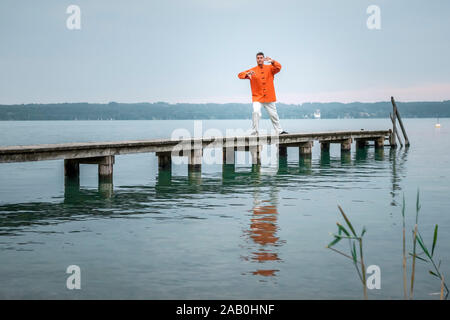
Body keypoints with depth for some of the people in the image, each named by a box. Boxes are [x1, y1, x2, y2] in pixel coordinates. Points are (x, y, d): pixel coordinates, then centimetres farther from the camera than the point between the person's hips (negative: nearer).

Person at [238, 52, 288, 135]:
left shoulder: (269, 68, 4)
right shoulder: (252, 70, 2)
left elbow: (278, 67, -14)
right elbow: (240, 75, -3)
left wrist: (272, 61, -35)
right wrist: (247, 74, -25)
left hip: (269, 98, 2)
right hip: (257, 98, -2)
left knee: (274, 115, 12)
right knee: (256, 112, -24)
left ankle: (279, 131, 27)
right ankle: (254, 132, -16)